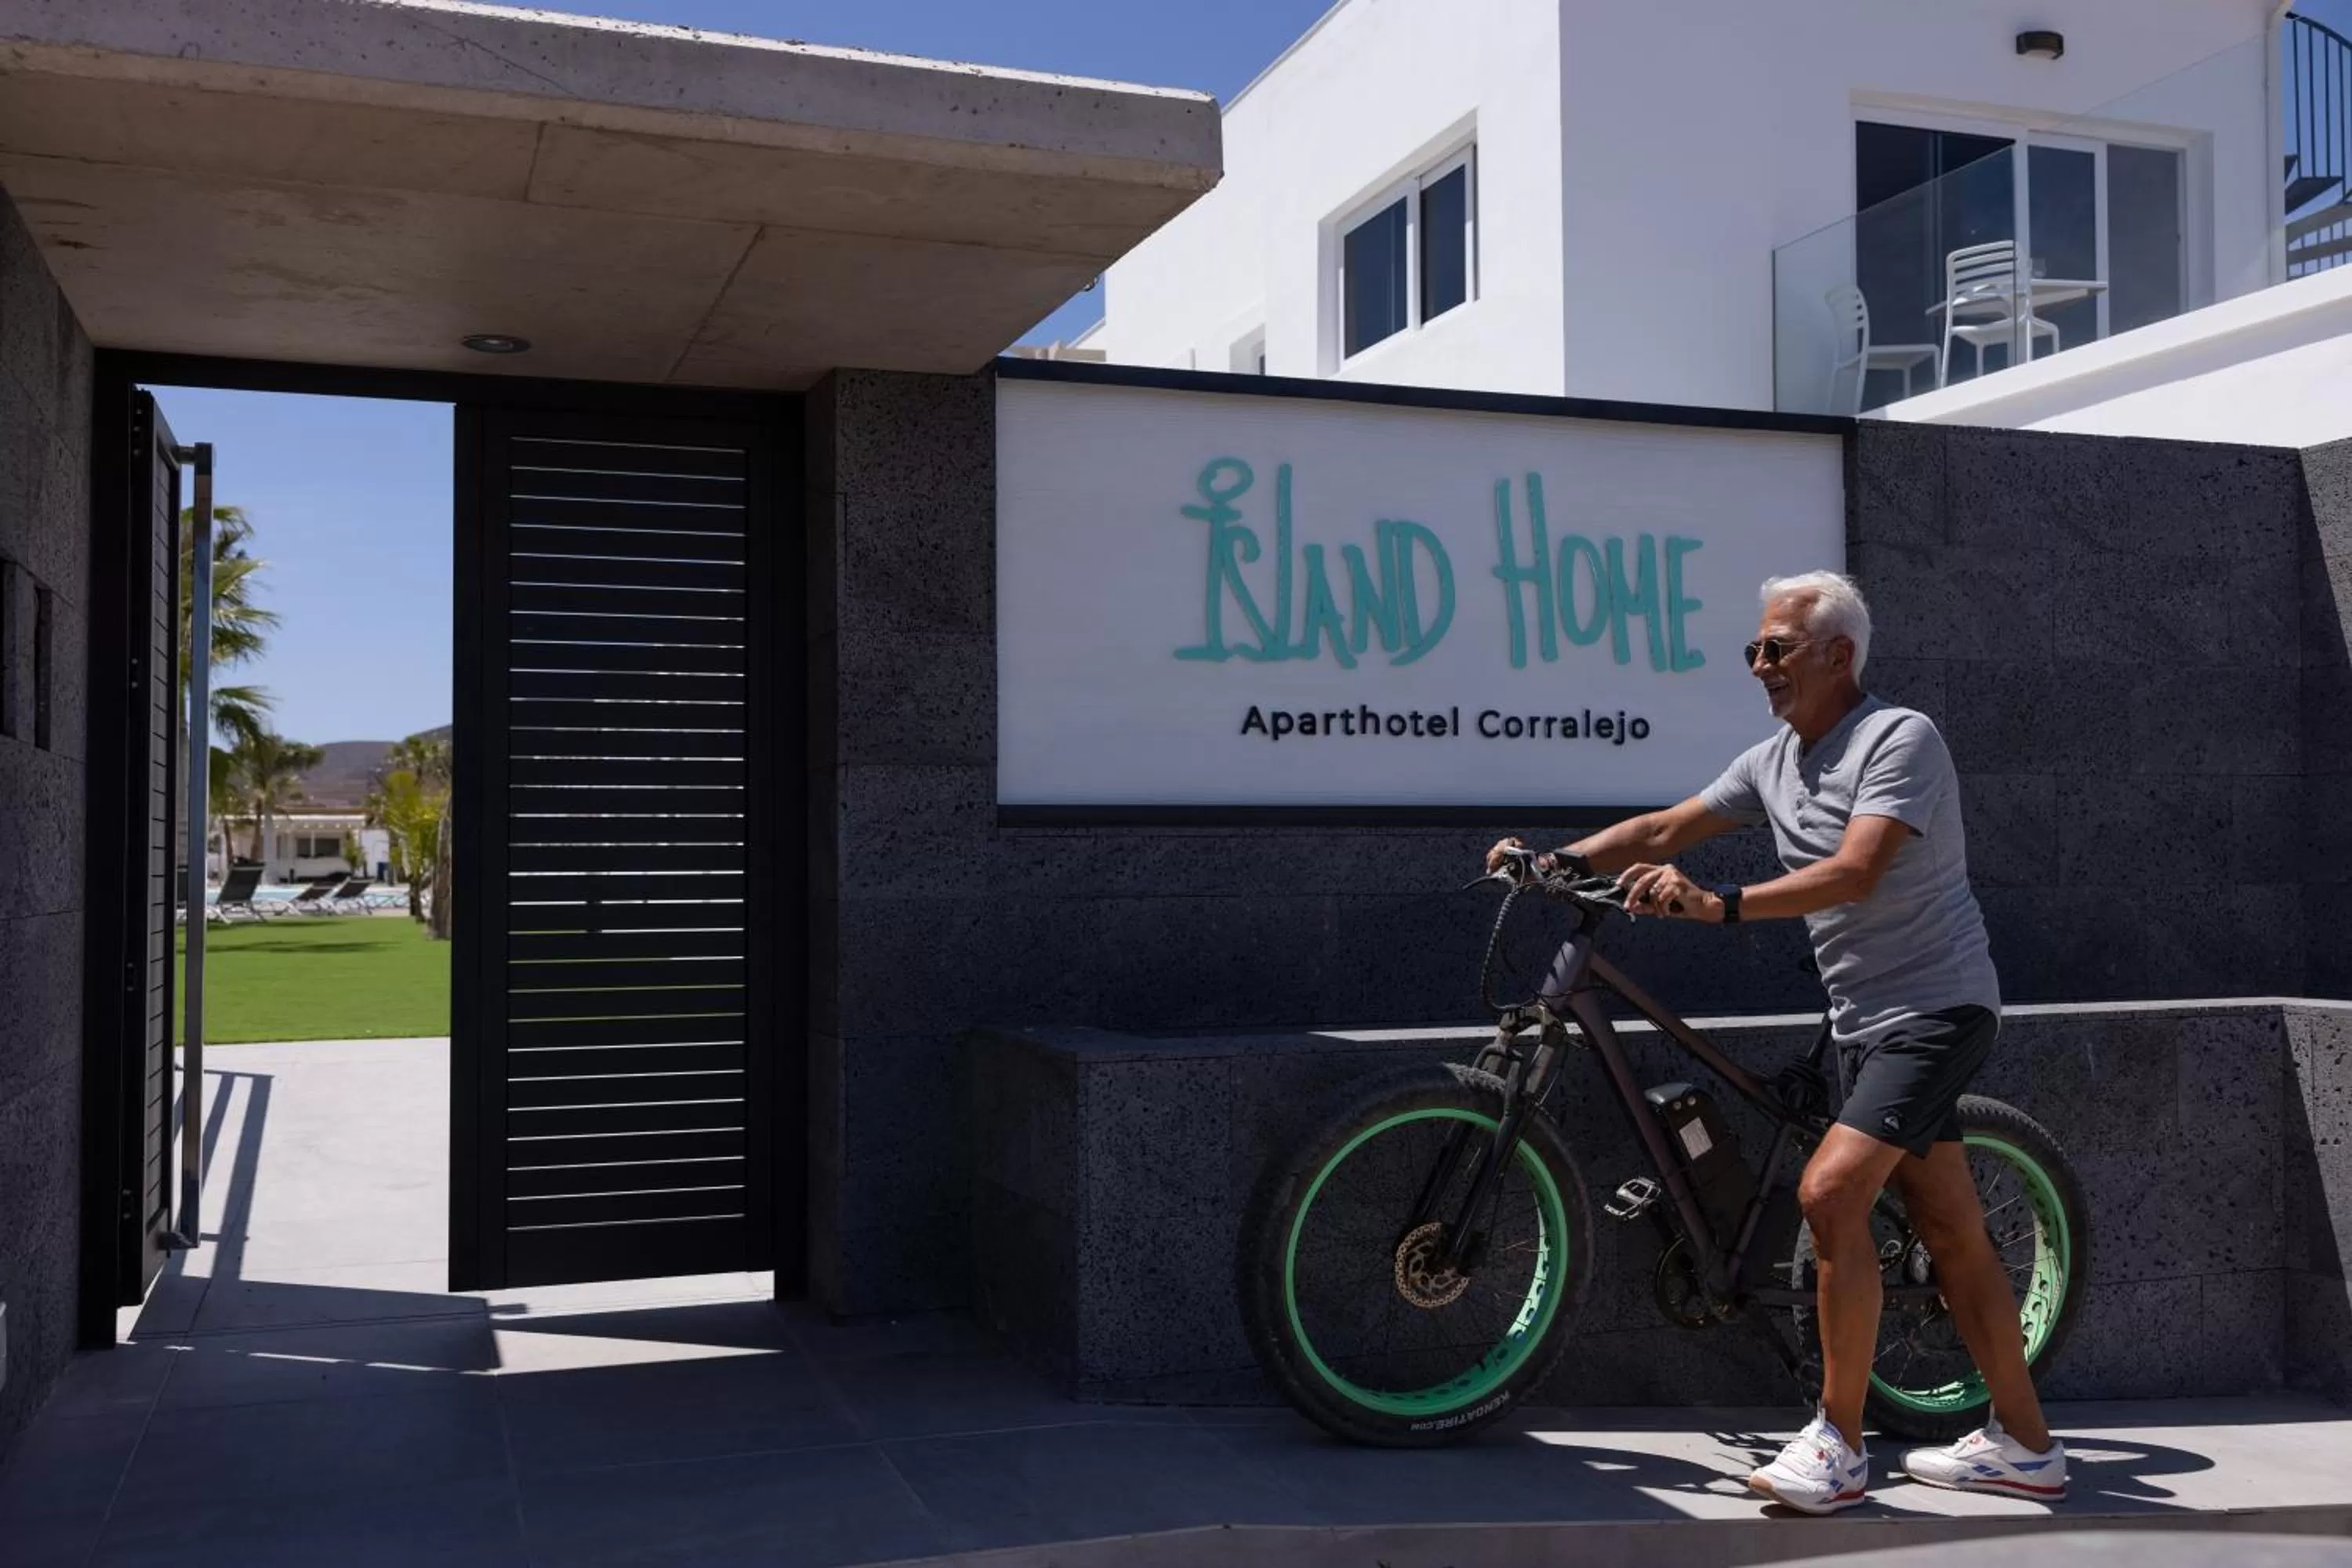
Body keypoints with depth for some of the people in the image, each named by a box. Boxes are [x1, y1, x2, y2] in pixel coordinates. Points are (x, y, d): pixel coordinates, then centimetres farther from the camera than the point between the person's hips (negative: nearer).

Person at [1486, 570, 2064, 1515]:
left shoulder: (1899, 738, -16)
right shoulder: (1772, 762, 8)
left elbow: (1854, 872, -29)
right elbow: (1664, 830, 8)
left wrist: (1718, 906, -39)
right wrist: (1561, 859, -6)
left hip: (1936, 1009, -8)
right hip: (1863, 1019, 8)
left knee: (1829, 1191, -21)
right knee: (1951, 1234, 12)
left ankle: (1838, 1446, -11)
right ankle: (2024, 1446, 23)